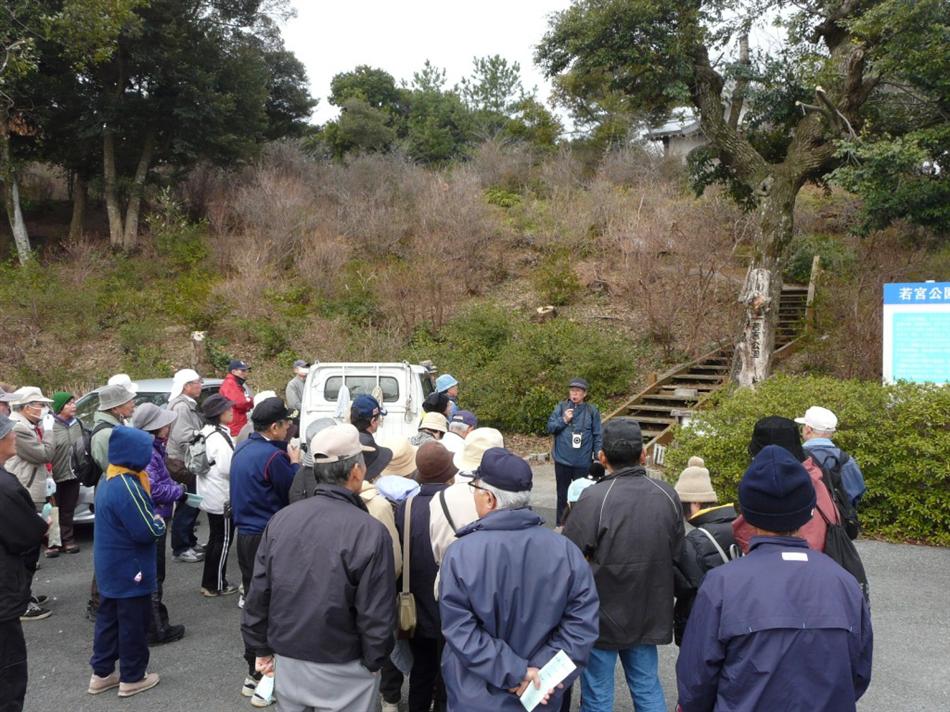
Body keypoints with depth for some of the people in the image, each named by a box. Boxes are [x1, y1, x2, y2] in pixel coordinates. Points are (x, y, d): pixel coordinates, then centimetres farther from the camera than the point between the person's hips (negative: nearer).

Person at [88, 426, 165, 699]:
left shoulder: (108, 479, 5)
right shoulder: (127, 487, -27)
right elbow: (148, 531, -25)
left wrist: (152, 518, 3)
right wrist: (160, 520, -6)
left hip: (110, 566, 9)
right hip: (130, 570, -9)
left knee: (108, 617, 18)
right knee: (133, 623, 5)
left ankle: (102, 673, 27)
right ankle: (132, 677, 17)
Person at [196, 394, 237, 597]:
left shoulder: (206, 432, 7)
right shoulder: (221, 437, -22)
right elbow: (227, 468, -26)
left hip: (209, 495, 10)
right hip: (222, 498, -9)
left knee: (215, 538, 19)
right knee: (224, 541, 2)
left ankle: (208, 582, 27)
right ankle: (217, 585, 11)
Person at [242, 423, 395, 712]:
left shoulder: (281, 519, -6)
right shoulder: (369, 531, -21)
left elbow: (258, 592, 1)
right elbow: (376, 613, -17)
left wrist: (261, 647, 13)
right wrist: (374, 661, -1)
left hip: (286, 659, 5)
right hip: (343, 670, -4)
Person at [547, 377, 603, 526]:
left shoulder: (592, 410, -1)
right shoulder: (561, 407, 1)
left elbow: (597, 436, 0)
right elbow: (550, 428, 0)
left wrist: (598, 456, -3)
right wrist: (564, 420, -14)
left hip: (583, 462, -1)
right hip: (562, 460, 1)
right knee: (562, 493, 13)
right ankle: (561, 523, 26)